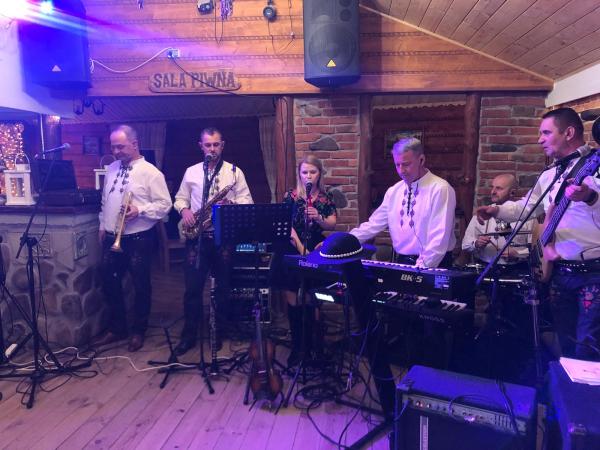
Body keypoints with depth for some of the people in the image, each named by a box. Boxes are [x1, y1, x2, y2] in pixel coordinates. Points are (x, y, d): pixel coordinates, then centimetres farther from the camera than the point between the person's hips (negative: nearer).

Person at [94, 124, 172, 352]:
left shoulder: (150, 172, -9)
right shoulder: (111, 169, 11)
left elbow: (165, 204, -12)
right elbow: (105, 201, 19)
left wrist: (140, 210, -23)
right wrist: (103, 226, 14)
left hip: (138, 239, -6)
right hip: (112, 237, 6)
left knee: (141, 286, 5)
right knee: (109, 282, 13)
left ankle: (138, 331, 23)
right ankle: (116, 328, 30)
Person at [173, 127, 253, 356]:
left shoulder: (234, 171, 4)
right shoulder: (191, 172, 11)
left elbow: (246, 200, 0)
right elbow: (180, 198, 15)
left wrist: (232, 205, -21)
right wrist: (184, 210, -7)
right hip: (197, 236, 2)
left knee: (223, 286, 8)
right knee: (192, 287, 2)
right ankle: (189, 335, 14)